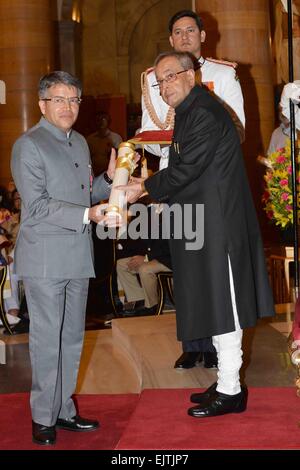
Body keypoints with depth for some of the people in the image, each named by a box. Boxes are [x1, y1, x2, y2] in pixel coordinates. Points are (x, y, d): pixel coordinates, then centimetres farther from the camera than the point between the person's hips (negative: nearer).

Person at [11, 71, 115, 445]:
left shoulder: (80, 143, 16)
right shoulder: (28, 145, -8)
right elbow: (37, 205, -16)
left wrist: (109, 177, 4)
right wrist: (88, 215, -22)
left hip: (78, 257, 7)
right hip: (44, 259, -7)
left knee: (72, 338, 13)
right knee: (47, 339, -1)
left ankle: (63, 410, 25)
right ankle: (43, 419, 11)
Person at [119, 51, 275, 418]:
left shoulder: (205, 114, -15)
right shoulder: (188, 113, 16)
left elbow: (186, 169, -19)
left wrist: (145, 188, -8)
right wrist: (150, 185, 9)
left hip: (217, 226, -10)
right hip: (202, 224, 10)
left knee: (222, 304, -3)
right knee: (217, 305, 14)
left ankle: (230, 391, 6)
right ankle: (226, 383, 24)